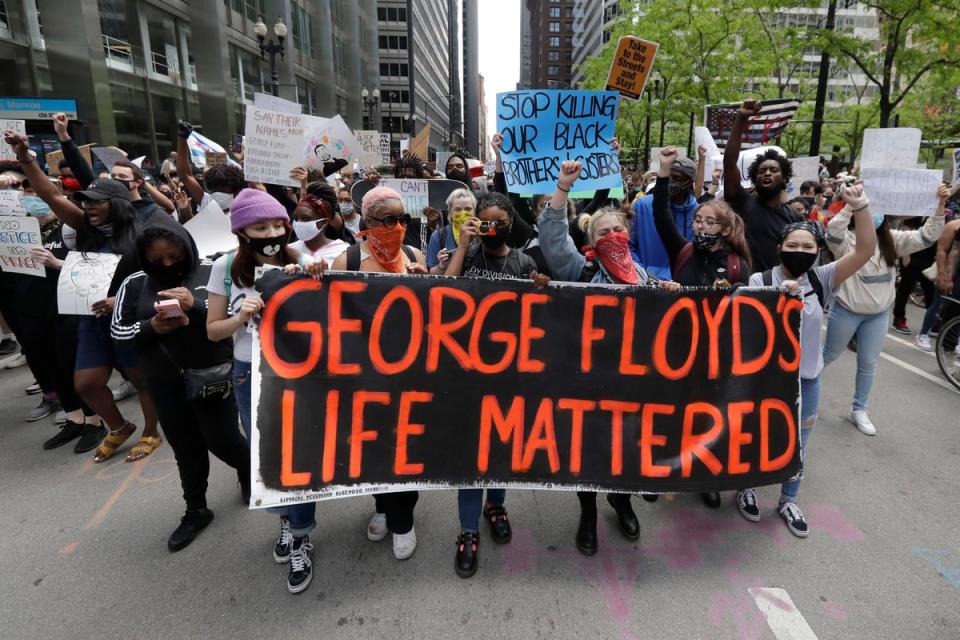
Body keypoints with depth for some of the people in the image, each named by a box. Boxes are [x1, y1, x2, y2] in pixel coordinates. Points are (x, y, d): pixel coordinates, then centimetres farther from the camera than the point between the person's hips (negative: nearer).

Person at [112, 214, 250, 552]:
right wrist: (151, 327, -15)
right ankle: (196, 510, 33)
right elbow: (117, 331, 4)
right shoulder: (135, 284, 2)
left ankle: (248, 471, 39)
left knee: (221, 440, 5)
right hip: (164, 381, 4)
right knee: (185, 447, 15)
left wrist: (196, 305, -27)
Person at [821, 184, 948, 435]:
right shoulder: (847, 240, -16)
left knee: (868, 364, 13)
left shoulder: (891, 239, 0)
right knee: (829, 355, 13)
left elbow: (927, 237, -7)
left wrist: (940, 205, -19)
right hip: (846, 312, -5)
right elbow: (832, 232, -37)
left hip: (879, 314, 5)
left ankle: (858, 410, 27)